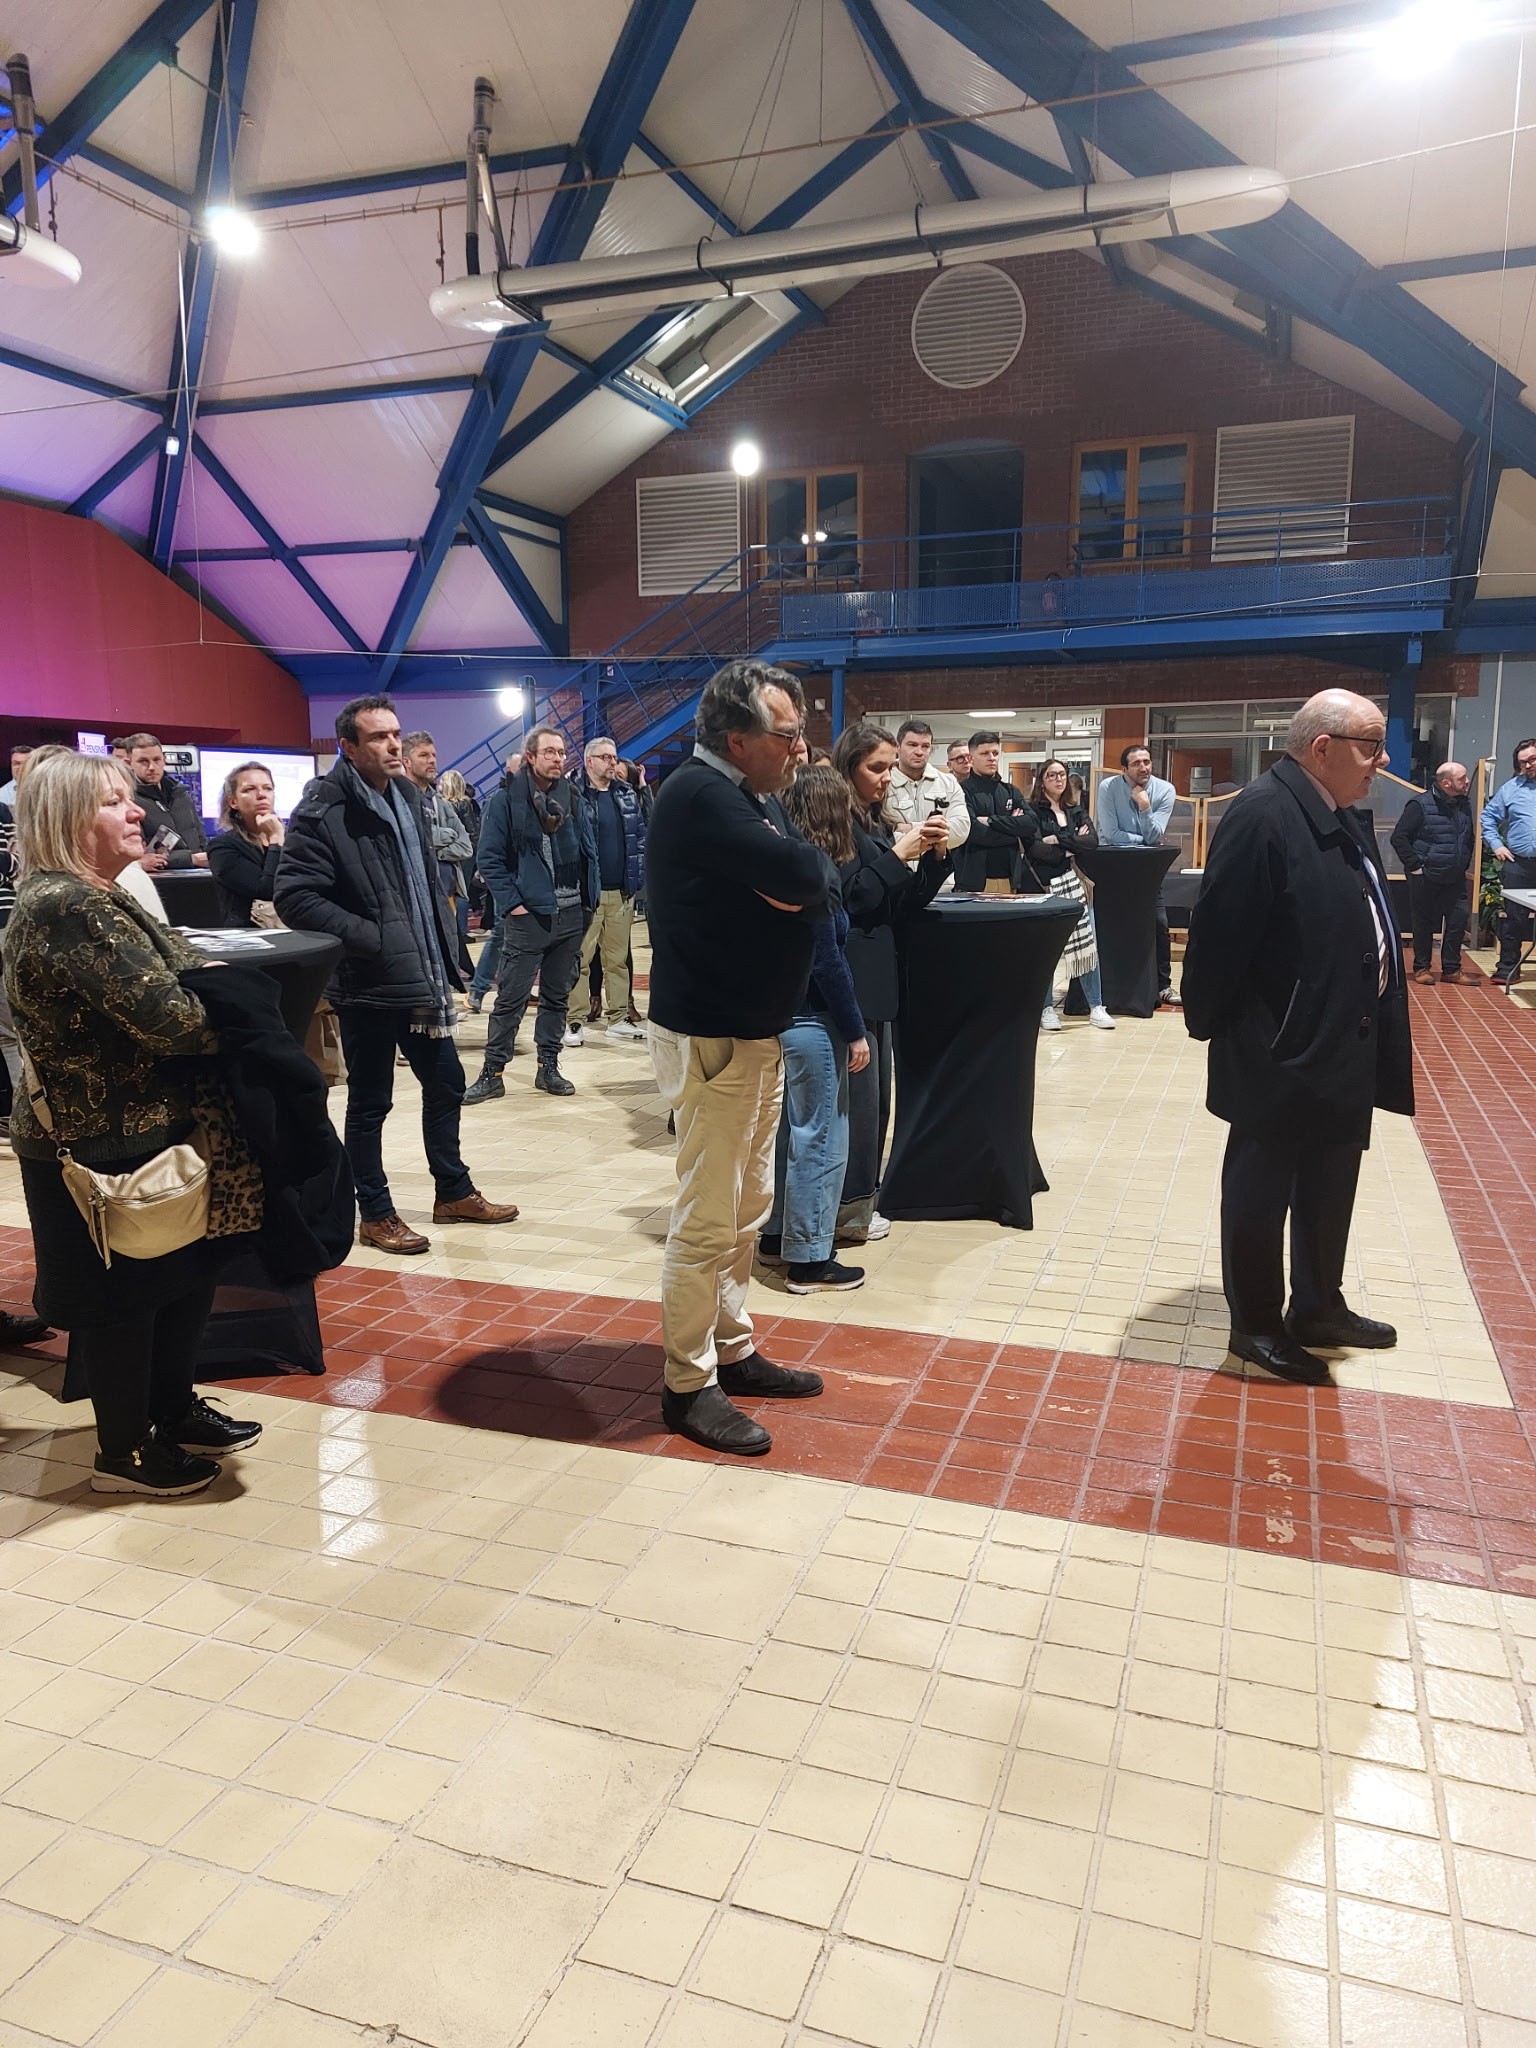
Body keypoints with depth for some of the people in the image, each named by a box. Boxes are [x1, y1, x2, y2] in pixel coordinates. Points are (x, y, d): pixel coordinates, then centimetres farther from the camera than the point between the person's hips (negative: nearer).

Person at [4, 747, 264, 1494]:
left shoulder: (89, 899, 12)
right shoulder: (68, 909, -23)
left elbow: (169, 984, 14)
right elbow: (167, 1018, -27)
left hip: (136, 1132, 10)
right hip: (107, 1146, -10)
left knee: (186, 1273, 19)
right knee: (123, 1294, 6)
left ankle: (174, 1411, 37)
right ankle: (125, 1452, 24)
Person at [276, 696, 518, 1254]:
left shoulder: (407, 796, 12)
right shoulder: (323, 811, -13)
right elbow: (294, 896, -19)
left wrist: (445, 951, 13)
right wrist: (369, 938, -20)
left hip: (422, 977, 8)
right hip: (368, 984, -8)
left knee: (445, 1084, 16)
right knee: (370, 1101, 5)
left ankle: (453, 1192, 32)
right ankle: (375, 1213, 20)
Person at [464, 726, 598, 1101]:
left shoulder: (572, 798, 8)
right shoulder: (507, 799, -5)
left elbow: (589, 852, 12)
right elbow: (490, 859, -5)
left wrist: (589, 899, 6)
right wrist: (512, 903, -11)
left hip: (571, 915, 5)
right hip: (527, 915, -4)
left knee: (558, 996, 12)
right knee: (510, 998, -1)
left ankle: (548, 1067, 22)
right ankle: (492, 1073, 7)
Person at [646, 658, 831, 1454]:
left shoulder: (742, 795, 14)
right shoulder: (701, 794, -18)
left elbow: (808, 889, 10)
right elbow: (806, 877, -26)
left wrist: (783, 877, -9)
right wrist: (791, 869, -6)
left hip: (753, 1030, 10)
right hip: (711, 1037, -10)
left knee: (746, 1209, 17)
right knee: (706, 1222, -2)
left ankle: (733, 1351, 30)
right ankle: (688, 1386, 10)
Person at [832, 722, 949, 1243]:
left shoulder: (878, 825, 16)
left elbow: (905, 903, 13)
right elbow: (848, 898, -17)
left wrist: (935, 855, -1)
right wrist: (898, 854, -15)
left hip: (877, 977, 9)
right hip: (850, 979, -9)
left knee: (874, 1096, 12)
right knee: (857, 1097, -6)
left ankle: (860, 1201, 22)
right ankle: (849, 1212, 5)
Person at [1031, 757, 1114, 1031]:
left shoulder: (1076, 812, 14)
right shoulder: (1033, 811, 0)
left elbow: (1093, 842, -3)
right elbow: (1037, 850, -14)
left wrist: (1058, 839, -12)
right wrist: (1073, 845, -5)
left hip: (1074, 882, 4)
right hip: (1044, 885, -3)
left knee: (1086, 943, 0)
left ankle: (1095, 1006, 6)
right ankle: (1047, 1008, 11)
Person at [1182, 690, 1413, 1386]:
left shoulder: (1347, 816, 9)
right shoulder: (1263, 814, -20)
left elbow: (1369, 923, 12)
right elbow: (1219, 935, -20)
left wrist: (1372, 1029, 10)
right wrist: (1209, 1022, -14)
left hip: (1342, 1045, 9)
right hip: (1281, 1051, -9)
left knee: (1330, 1190, 21)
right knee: (1261, 1191, 7)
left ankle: (1319, 1308, 37)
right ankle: (1256, 1326, 22)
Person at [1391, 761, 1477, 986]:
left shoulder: (1465, 805, 6)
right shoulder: (1420, 805, -13)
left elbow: (1469, 838, 19)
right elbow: (1399, 837, -13)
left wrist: (1464, 864, 11)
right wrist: (1414, 865, -14)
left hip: (1455, 879, 5)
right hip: (1425, 878, -5)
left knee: (1459, 921, 3)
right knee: (1424, 923, 5)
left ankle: (1451, 969, 14)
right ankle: (1422, 967, 18)